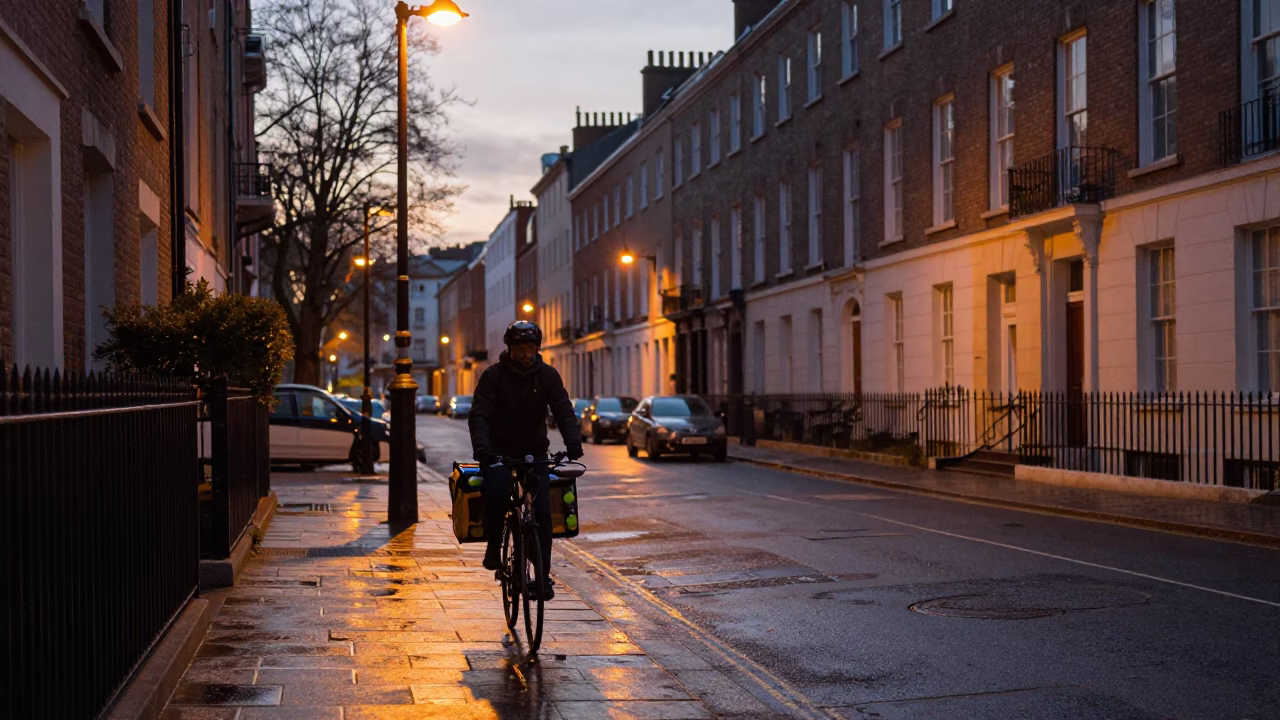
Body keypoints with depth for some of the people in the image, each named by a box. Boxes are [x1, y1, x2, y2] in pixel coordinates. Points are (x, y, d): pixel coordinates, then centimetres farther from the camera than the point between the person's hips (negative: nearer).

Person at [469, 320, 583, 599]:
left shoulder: (547, 375, 0)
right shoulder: (494, 375, -8)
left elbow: (563, 410, -8)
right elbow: (479, 414, -17)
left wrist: (573, 441, -28)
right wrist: (481, 446, -36)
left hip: (534, 452, 2)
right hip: (499, 451, -2)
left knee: (542, 512, -9)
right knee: (497, 494, -30)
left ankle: (542, 575, -2)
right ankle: (493, 546, -6)